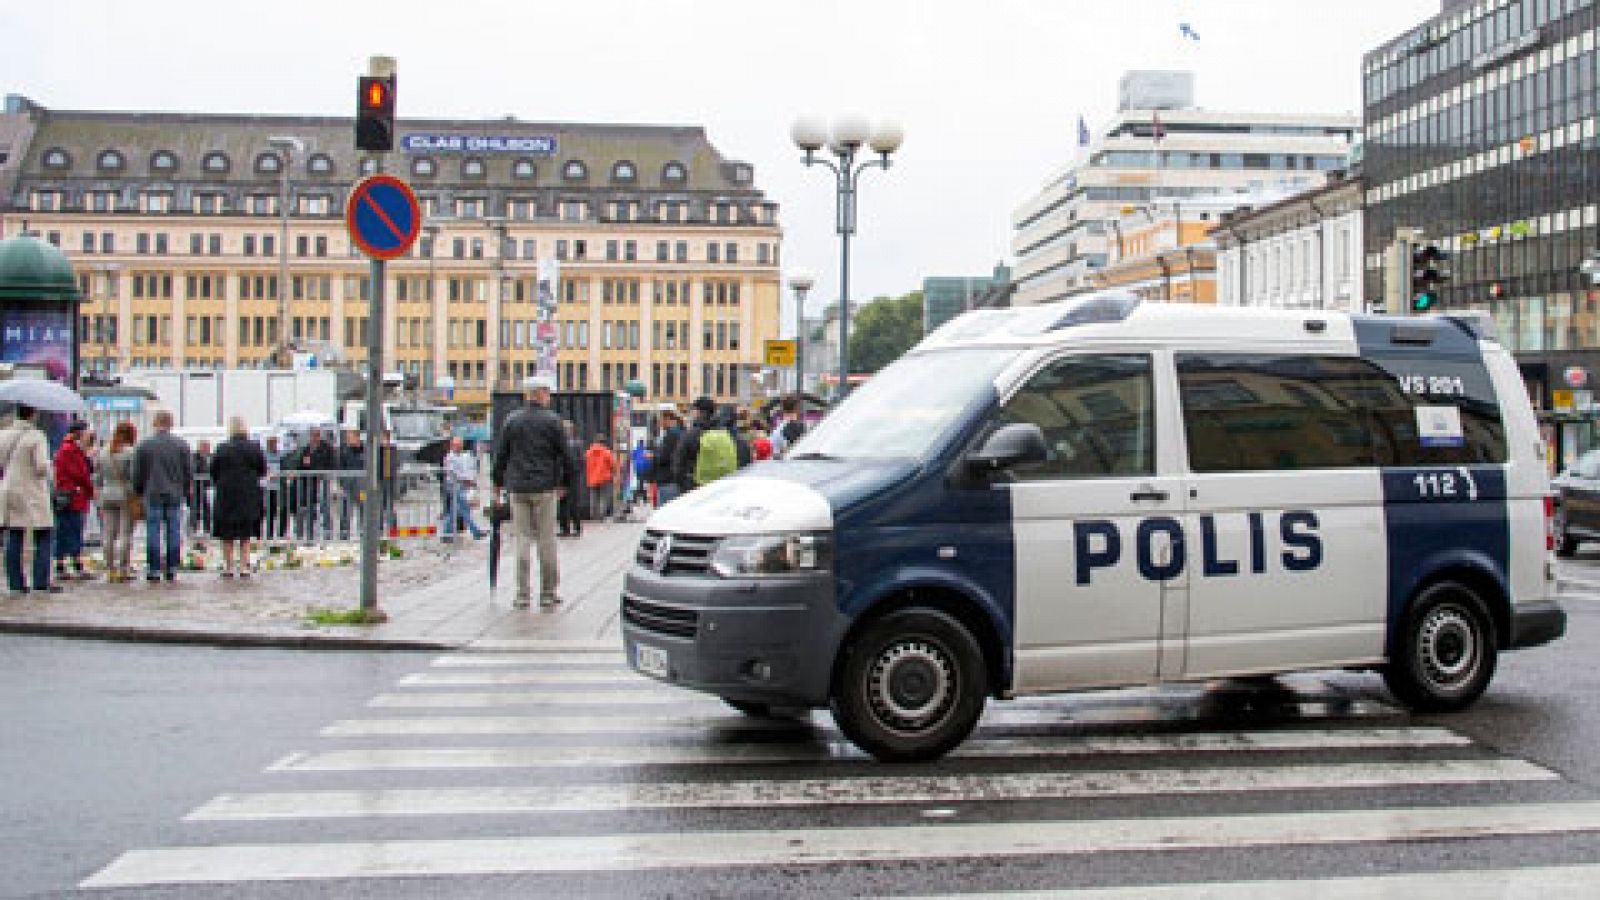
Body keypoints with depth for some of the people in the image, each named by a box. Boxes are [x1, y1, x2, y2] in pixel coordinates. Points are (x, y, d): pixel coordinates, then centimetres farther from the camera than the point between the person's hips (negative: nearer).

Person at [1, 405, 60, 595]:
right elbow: (42, 467, -18)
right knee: (42, 538, 0)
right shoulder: (37, 437, -13)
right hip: (33, 494, -6)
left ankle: (15, 582, 9)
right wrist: (49, 476, 3)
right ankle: (41, 582, -5)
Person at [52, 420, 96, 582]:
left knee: (62, 535, 10)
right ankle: (78, 569, -9)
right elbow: (81, 474, -15)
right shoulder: (72, 450, -14)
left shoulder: (62, 449, 19)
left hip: (62, 497, 10)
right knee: (75, 535, -9)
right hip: (74, 498, -10)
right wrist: (91, 490, -2)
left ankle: (60, 569, 12)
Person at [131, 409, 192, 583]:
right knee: (174, 532, 4)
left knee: (153, 532, 2)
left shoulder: (144, 445, -2)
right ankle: (172, 570, 5)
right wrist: (184, 490, 14)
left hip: (152, 495, -1)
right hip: (175, 495, 1)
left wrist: (139, 492, 14)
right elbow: (189, 471, 3)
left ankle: (154, 571, 1)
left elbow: (137, 473, 2)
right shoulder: (181, 444, 1)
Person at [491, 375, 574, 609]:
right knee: (546, 541, 3)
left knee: (522, 540, 5)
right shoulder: (552, 421, -3)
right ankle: (548, 593, 7)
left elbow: (500, 454, 8)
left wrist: (498, 482, 18)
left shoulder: (512, 420, 6)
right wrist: (564, 482, 12)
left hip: (517, 488, 3)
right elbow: (564, 456, -1)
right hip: (544, 488, -2)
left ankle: (522, 594, 4)